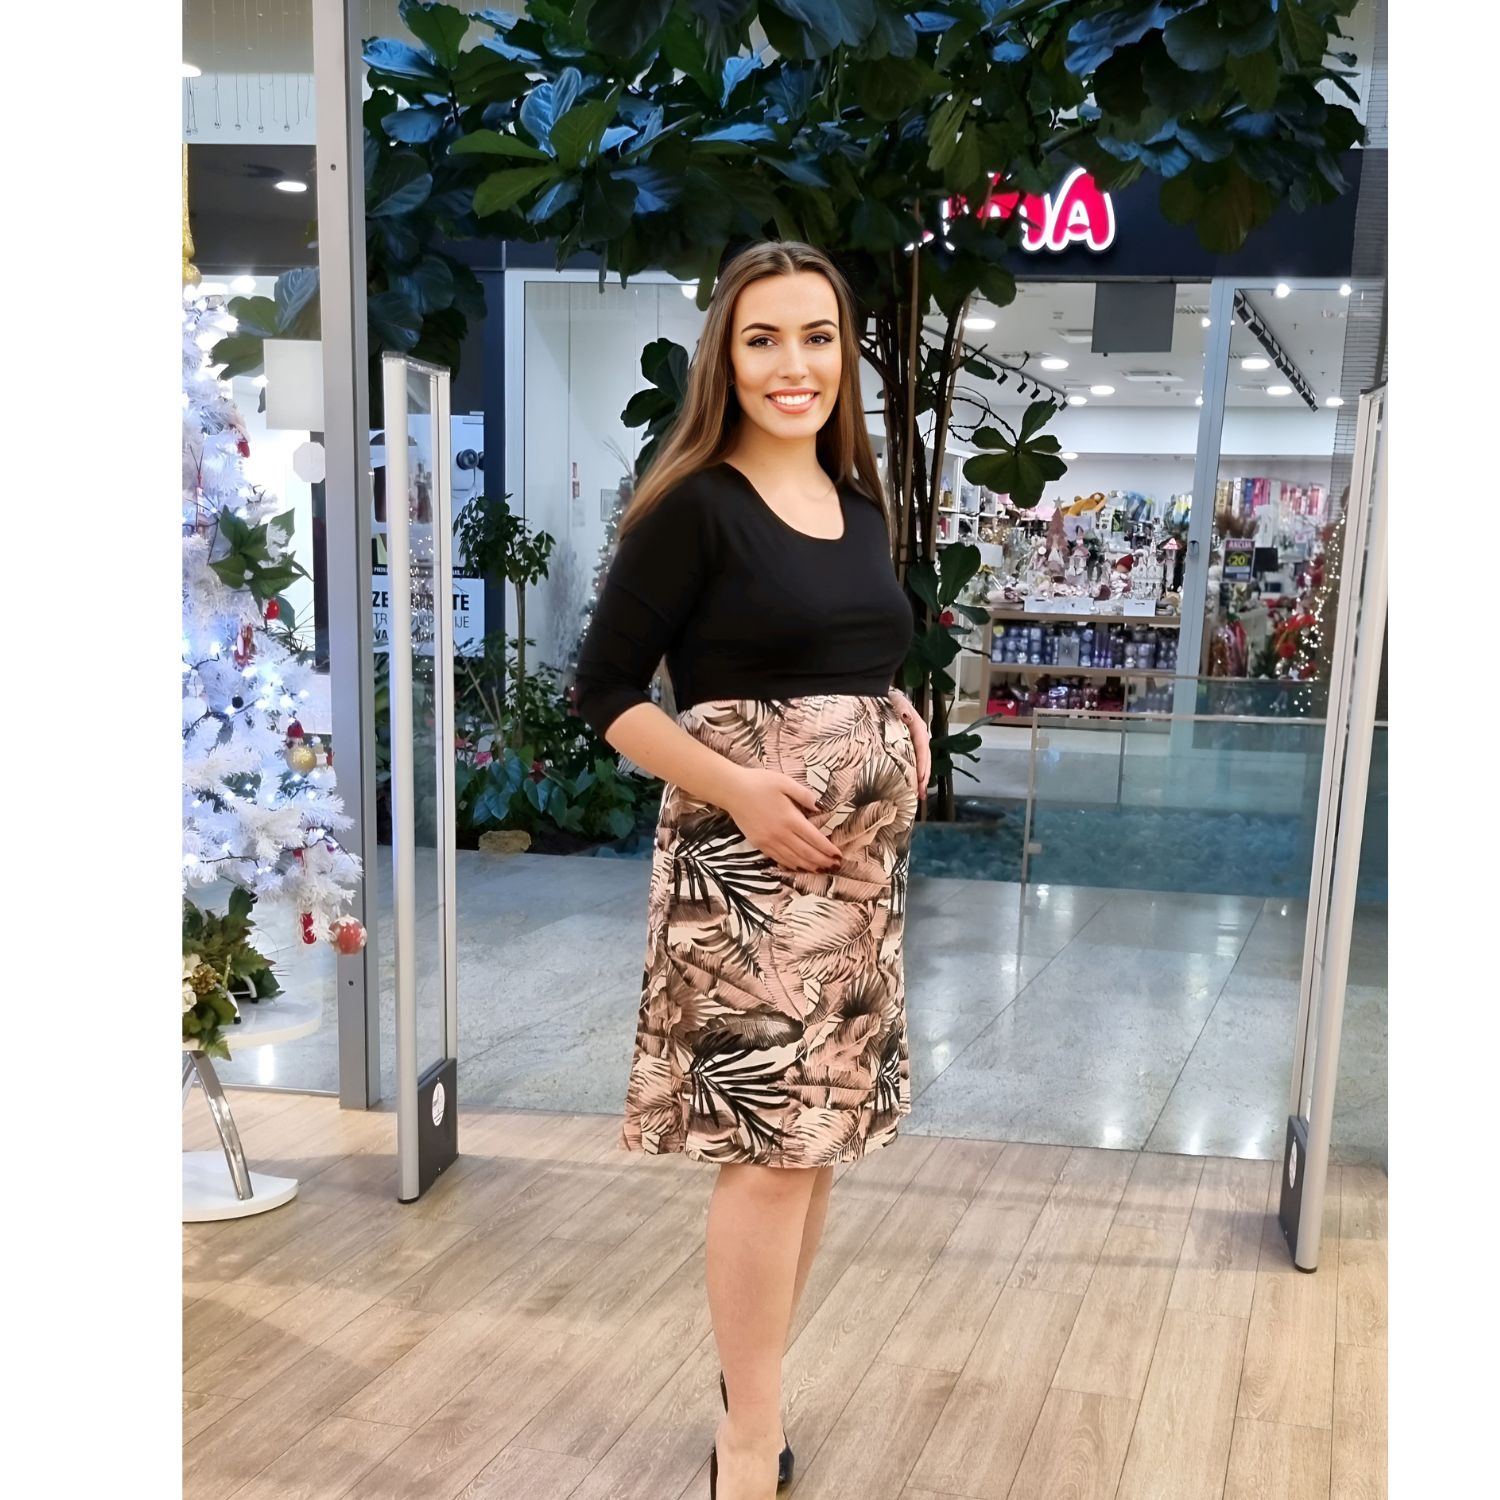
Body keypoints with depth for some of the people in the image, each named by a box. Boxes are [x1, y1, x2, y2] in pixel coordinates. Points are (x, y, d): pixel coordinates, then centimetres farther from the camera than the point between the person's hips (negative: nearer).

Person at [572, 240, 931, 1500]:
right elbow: (606, 689, -11)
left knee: (825, 1129, 13)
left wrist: (906, 726, 1)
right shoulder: (693, 507, -9)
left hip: (864, 857, 7)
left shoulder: (864, 506, 11)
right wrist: (739, 789, -20)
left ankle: (757, 1381, 31)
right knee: (770, 1142, -5)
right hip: (746, 856, -7)